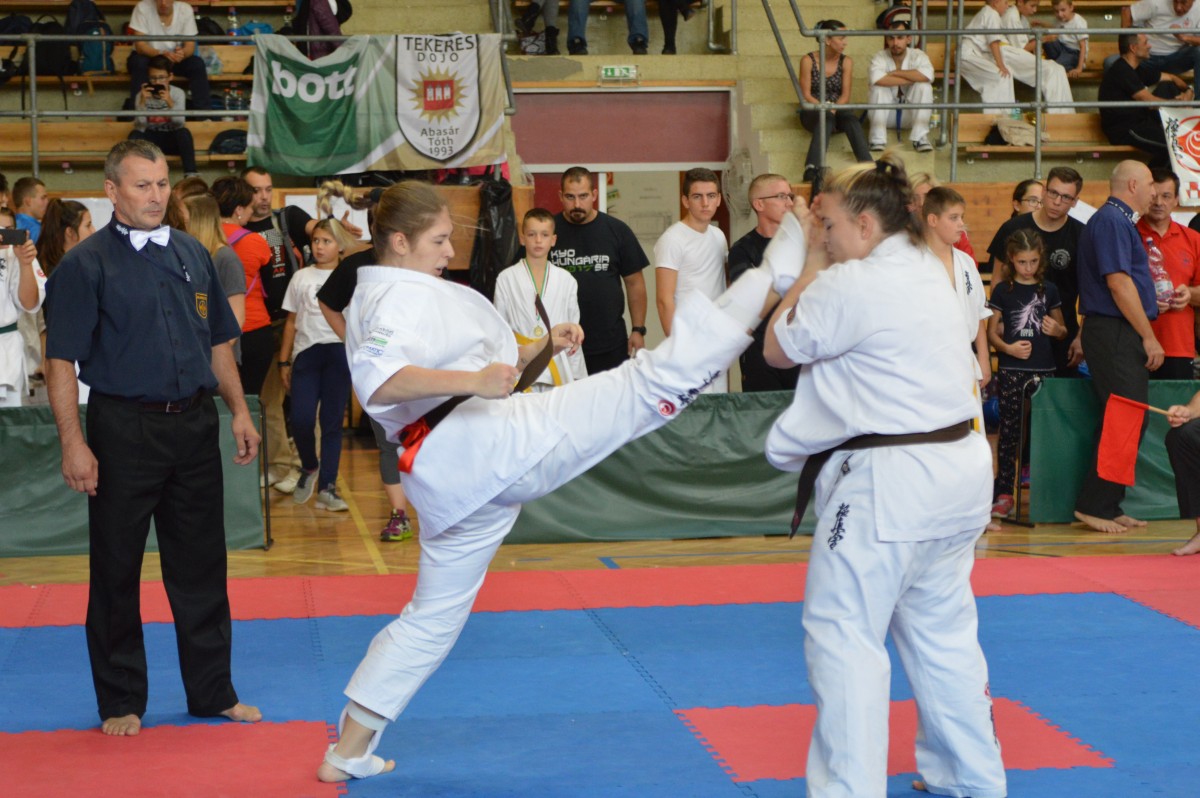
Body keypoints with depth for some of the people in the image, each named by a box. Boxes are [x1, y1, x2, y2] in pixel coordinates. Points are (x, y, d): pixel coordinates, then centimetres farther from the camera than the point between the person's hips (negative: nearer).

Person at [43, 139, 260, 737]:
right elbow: (61, 361, -9)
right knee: (116, 573, 5)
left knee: (201, 568, 11)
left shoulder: (193, 255, 10)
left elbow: (217, 343, 17)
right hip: (122, 429, -4)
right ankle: (121, 702, 18)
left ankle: (213, 693, 22)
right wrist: (73, 443, -15)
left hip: (194, 424, 5)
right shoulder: (84, 265, -6)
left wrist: (238, 411, 11)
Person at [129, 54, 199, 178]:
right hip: (150, 138, 1)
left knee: (184, 132, -33)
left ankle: (190, 174, -34)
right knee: (134, 135, -30)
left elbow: (180, 124, -18)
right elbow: (140, 127, -15)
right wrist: (142, 102, -26)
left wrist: (170, 102, -33)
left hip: (171, 139, -1)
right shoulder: (142, 95, -6)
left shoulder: (177, 93, -7)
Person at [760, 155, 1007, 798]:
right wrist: (820, 261, 11)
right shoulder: (928, 273, 12)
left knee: (844, 636, -3)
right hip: (956, 470, 10)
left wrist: (812, 263, 1)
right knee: (943, 630, 20)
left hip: (887, 482, -10)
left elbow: (779, 348, -4)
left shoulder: (852, 285, -16)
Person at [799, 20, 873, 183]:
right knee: (826, 118, -38)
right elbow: (806, 95, -7)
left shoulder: (846, 62, 6)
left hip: (837, 110, 3)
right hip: (813, 112, -3)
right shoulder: (808, 61, -3)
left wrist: (834, 108, -20)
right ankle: (812, 169, -56)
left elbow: (845, 95, 0)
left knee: (851, 117, -33)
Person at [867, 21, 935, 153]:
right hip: (887, 114, -1)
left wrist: (895, 73, -25)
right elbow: (876, 78, -35)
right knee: (878, 87, -28)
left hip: (911, 114, 1)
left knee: (924, 86, -25)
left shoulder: (918, 56, -9)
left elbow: (927, 75, -32)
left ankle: (920, 138, -24)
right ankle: (878, 139, -28)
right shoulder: (879, 57, -11)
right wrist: (911, 79, -27)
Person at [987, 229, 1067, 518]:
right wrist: (1007, 348, -16)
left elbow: (1062, 329, 18)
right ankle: (1003, 492, 2)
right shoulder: (1003, 290, 2)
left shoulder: (1049, 290, 10)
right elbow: (991, 332, 2)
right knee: (1009, 429, -2)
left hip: (1044, 369, 3)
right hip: (1011, 370, -2)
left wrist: (1057, 330, -5)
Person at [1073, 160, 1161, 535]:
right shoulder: (1112, 221, -12)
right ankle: (1094, 505, -5)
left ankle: (1109, 507, 15)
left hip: (1121, 336, 11)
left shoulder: (1118, 220, 20)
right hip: (1115, 334, -11)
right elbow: (1118, 282, -19)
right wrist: (1149, 336, -16)